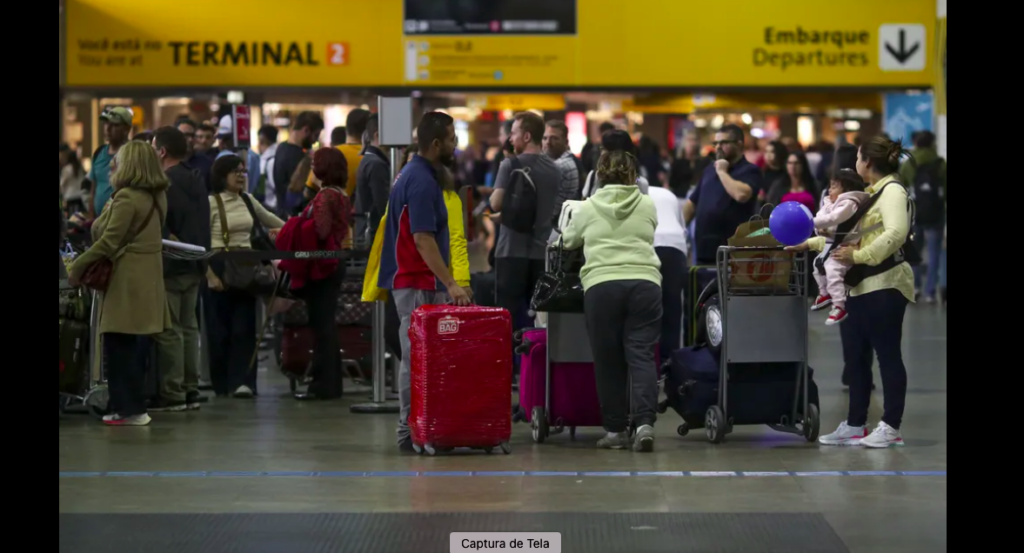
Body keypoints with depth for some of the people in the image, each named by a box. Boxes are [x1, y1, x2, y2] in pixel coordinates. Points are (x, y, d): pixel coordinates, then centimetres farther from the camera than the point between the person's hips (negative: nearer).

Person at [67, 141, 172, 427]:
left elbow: (108, 242, -17)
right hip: (145, 278, 9)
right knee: (127, 347, 14)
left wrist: (78, 267, -10)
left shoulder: (126, 198, -15)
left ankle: (131, 409, -3)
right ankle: (128, 406, 18)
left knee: (119, 347, -4)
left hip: (126, 281, -9)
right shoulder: (154, 197, 12)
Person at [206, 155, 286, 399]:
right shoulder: (211, 203, -6)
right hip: (219, 267, -5)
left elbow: (270, 220, 32)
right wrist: (210, 275, -17)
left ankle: (242, 381, -9)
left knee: (245, 327, -5)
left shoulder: (248, 201, 12)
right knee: (220, 328, 0)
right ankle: (223, 384, 10)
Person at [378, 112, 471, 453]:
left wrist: (447, 282, 21)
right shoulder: (421, 181, -17)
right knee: (418, 359, -6)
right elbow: (423, 239, -22)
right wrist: (450, 284, -24)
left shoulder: (415, 175, 15)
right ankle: (412, 432, -3)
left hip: (418, 282, 10)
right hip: (419, 284, -10)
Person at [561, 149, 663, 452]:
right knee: (642, 356, -2)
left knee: (608, 360, 7)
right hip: (644, 282, 1)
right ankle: (645, 422, -17)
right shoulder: (648, 206, 12)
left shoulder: (586, 209, 11)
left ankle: (616, 430, 8)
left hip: (601, 285, 0)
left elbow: (568, 241, 27)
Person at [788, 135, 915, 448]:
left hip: (885, 285, -9)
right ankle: (855, 425, 13)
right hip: (862, 286, 9)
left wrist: (859, 256, -20)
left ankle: (891, 427, -1)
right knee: (857, 356, 9)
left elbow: (896, 233, -23)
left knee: (887, 354, -5)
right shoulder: (871, 194, 19)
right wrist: (810, 244, 20)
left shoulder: (892, 190, -9)